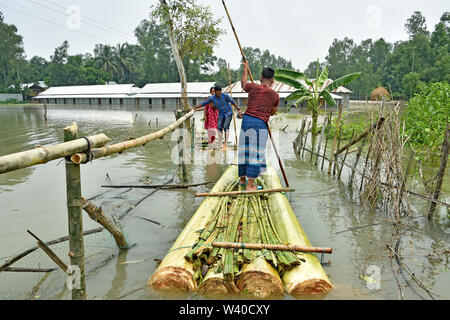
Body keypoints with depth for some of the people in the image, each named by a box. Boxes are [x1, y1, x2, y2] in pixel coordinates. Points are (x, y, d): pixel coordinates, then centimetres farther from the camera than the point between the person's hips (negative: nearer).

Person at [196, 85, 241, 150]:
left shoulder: (225, 95, -19)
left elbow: (232, 101, -11)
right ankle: (220, 144, -1)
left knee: (226, 127, -16)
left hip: (228, 113, -4)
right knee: (219, 128, -7)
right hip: (221, 114, 4)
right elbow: (203, 103, -3)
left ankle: (225, 143, -14)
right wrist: (194, 108, 0)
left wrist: (238, 109, -8)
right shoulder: (212, 98, -10)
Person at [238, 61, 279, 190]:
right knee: (256, 153, -2)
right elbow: (272, 112, 19)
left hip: (246, 120, 4)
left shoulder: (253, 88, 7)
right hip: (260, 123, -4)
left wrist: (245, 69, 45)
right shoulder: (275, 95, 6)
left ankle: (242, 179, 26)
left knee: (244, 150, 13)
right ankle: (250, 184, -5)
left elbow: (243, 84, 31)